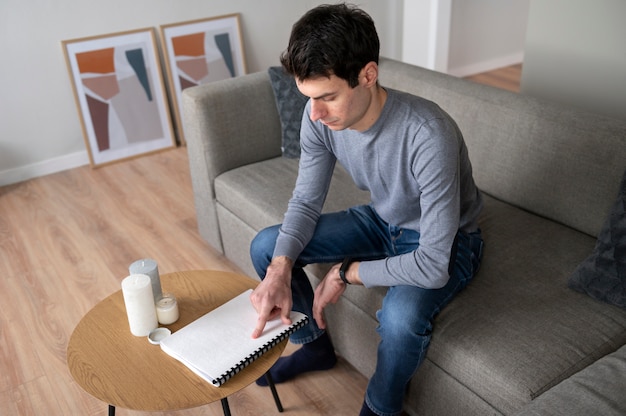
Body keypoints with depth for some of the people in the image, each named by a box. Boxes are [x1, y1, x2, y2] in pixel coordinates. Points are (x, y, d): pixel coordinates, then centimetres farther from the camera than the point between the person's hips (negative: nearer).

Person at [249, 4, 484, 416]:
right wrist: (279, 271, -25)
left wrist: (346, 273, -24)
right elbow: (305, 203, -8)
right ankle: (315, 344, 22)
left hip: (447, 243, -5)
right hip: (382, 220, 6)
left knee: (402, 313, -37)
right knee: (266, 247, -3)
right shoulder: (319, 116, -20)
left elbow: (433, 266, -36)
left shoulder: (429, 136, -39)